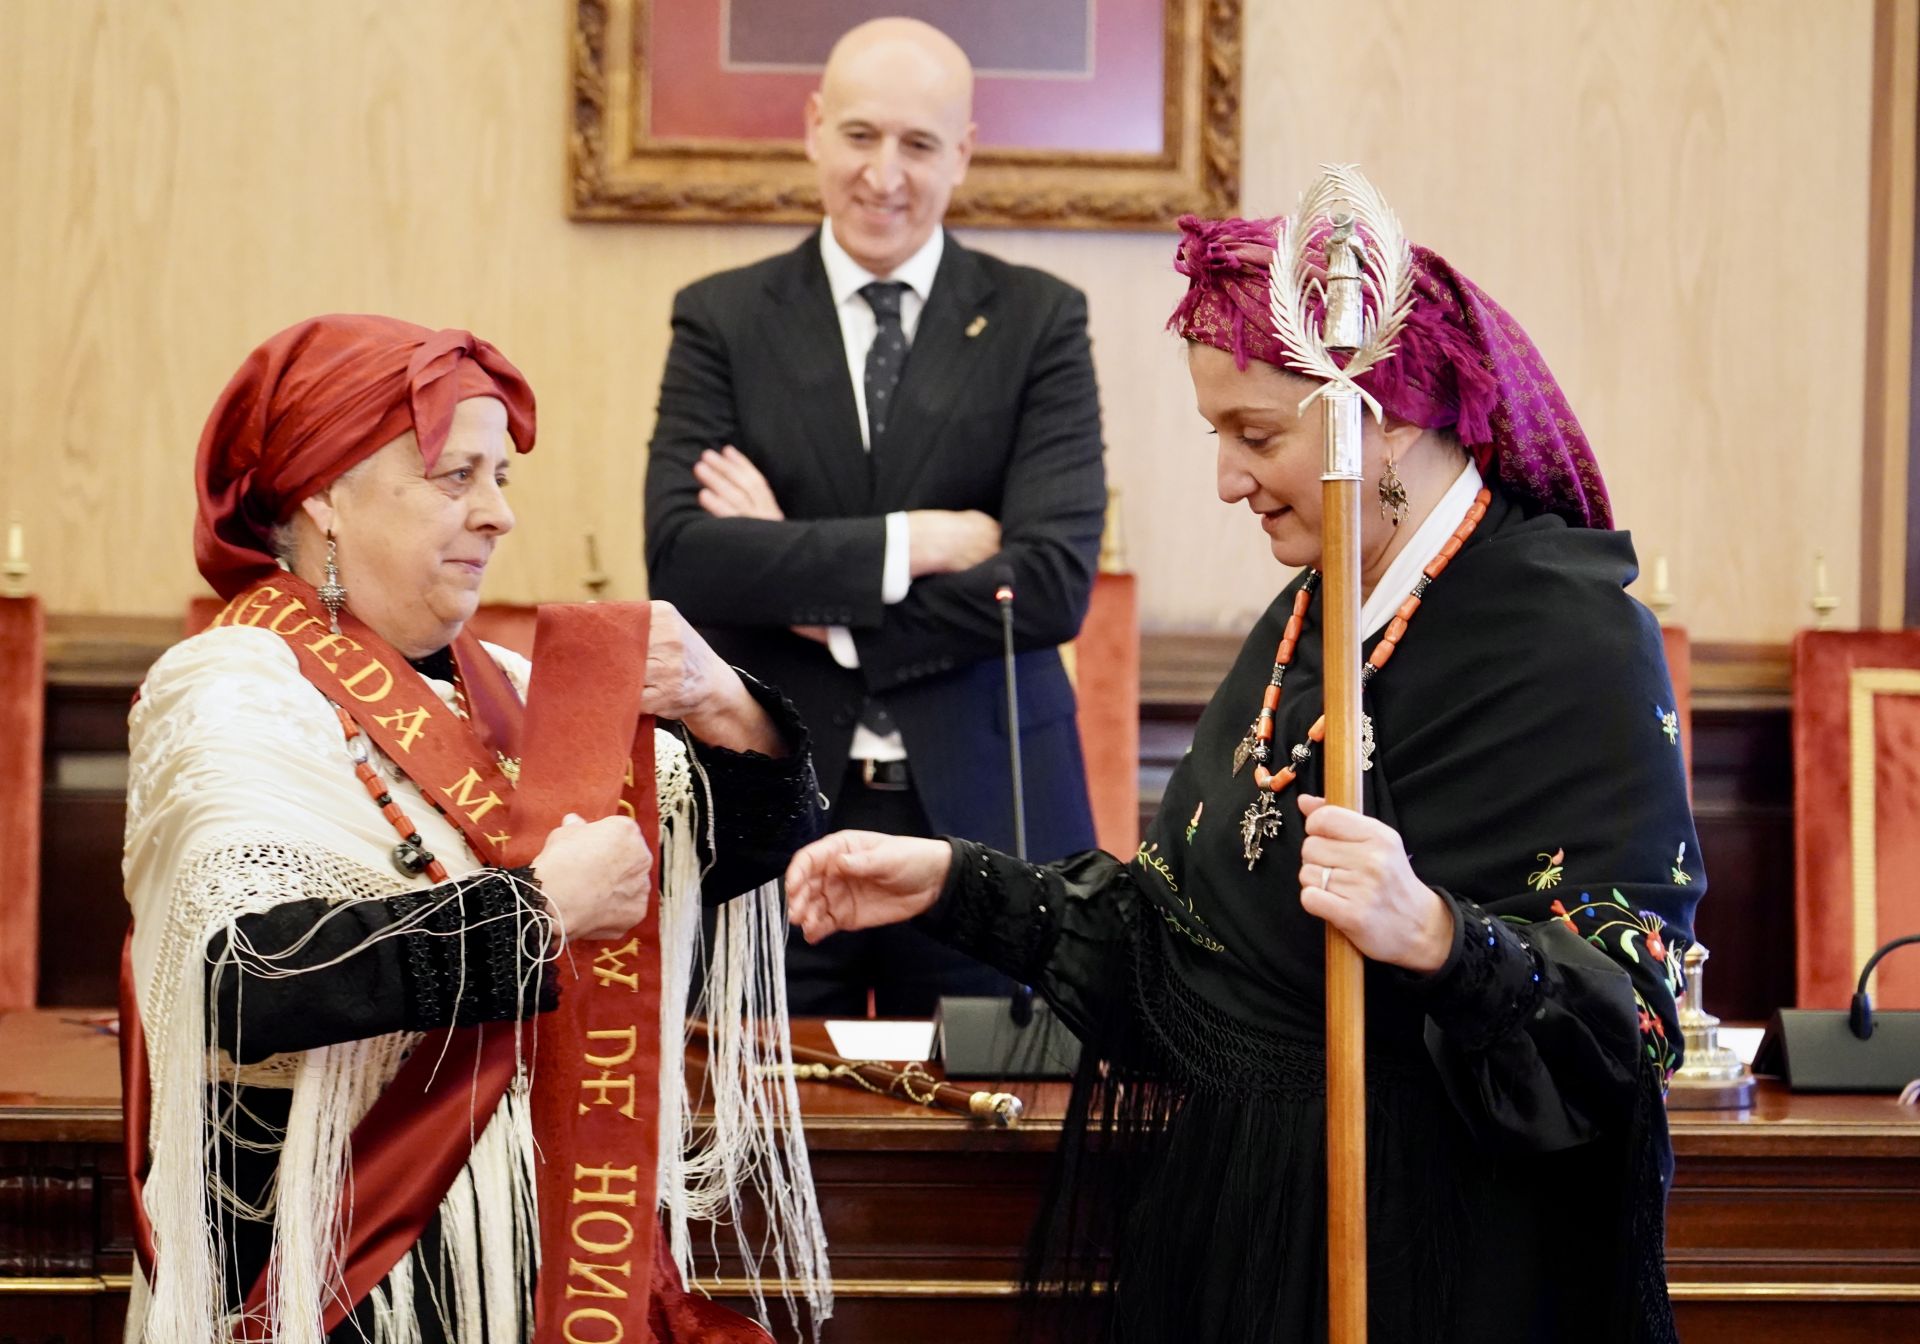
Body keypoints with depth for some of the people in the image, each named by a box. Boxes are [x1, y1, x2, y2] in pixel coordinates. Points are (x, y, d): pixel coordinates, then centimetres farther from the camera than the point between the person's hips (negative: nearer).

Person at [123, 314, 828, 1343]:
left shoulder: (496, 688, 8)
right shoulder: (238, 696, -12)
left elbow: (753, 847, 9)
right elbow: (243, 978, -29)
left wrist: (719, 707, -12)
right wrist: (539, 907, -23)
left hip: (549, 1253, 7)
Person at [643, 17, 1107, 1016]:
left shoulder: (1038, 321, 2)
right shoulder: (723, 321, 4)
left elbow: (1055, 583, -9)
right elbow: (679, 559, -10)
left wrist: (819, 600, -9)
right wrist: (917, 541, -14)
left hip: (982, 814, 0)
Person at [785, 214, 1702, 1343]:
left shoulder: (1570, 631, -16)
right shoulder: (1312, 619, 9)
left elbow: (1629, 1009, -22)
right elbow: (1178, 934, 9)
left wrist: (1437, 937, -38)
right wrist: (957, 884, 2)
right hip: (1234, 1214, 8)